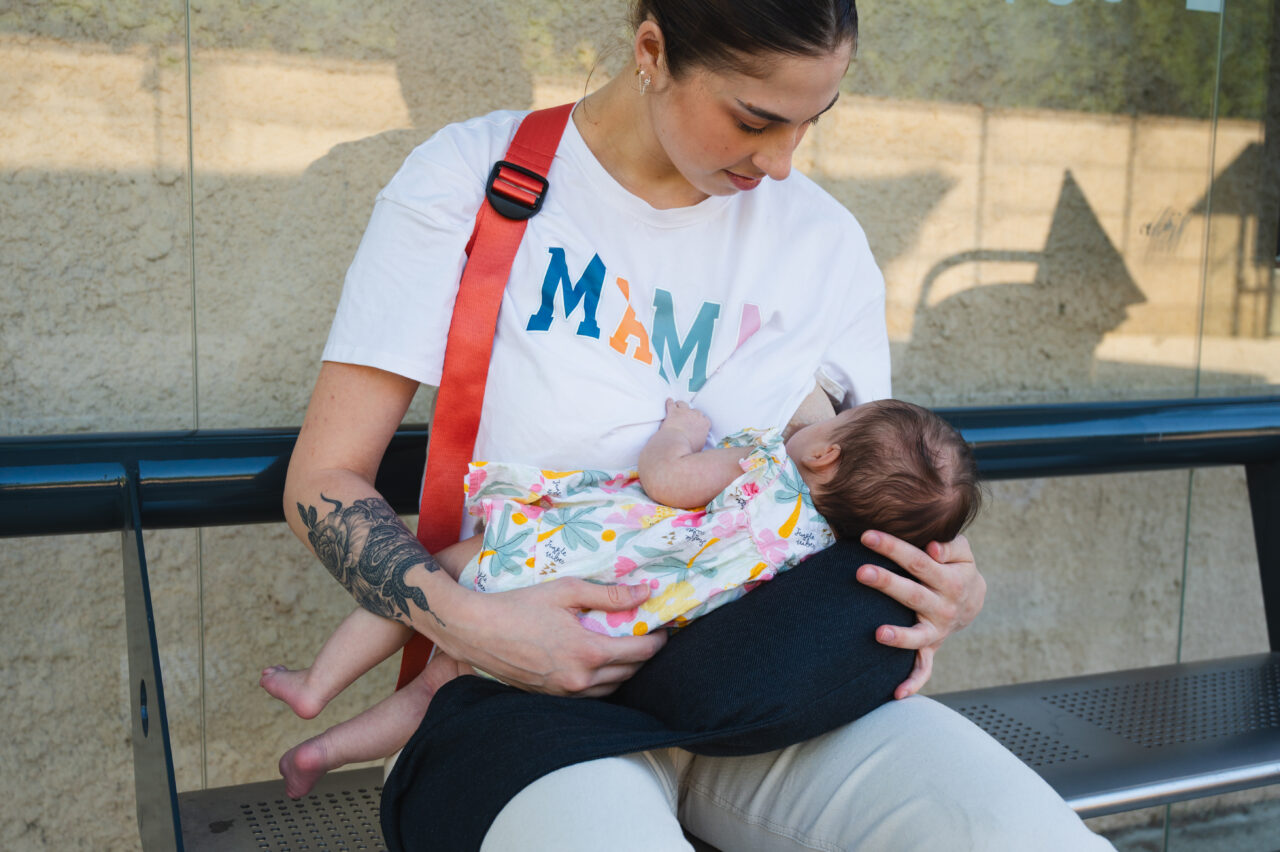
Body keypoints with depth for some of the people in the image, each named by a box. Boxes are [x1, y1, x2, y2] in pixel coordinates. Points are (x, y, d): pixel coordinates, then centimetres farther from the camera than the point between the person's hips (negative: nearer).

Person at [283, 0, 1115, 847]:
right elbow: (324, 478, -5)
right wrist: (468, 623, -24)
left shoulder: (825, 243, 7)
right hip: (538, 682, -2)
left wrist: (951, 591, -8)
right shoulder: (469, 179, -4)